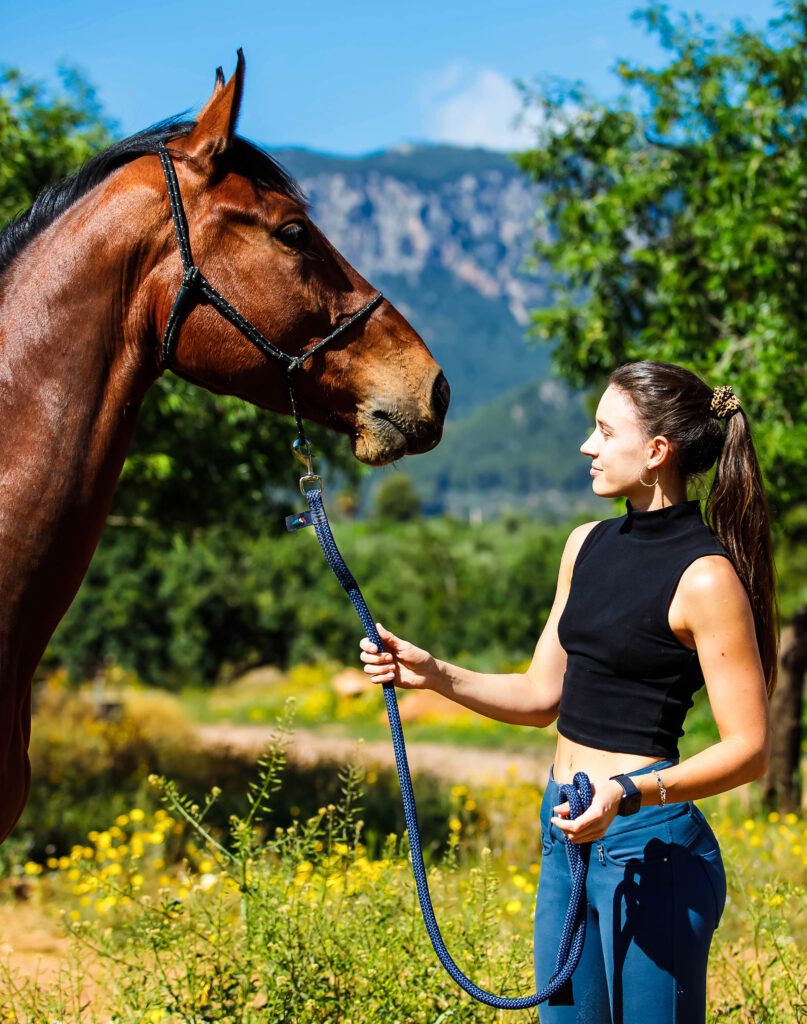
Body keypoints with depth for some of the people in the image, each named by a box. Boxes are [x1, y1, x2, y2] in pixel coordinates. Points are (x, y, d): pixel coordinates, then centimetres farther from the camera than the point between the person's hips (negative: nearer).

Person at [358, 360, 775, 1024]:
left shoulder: (705, 577, -14)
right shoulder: (587, 546, 9)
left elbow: (749, 750, -15)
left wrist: (627, 793, -27)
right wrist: (432, 674, 4)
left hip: (649, 846, -8)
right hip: (568, 838, 8)